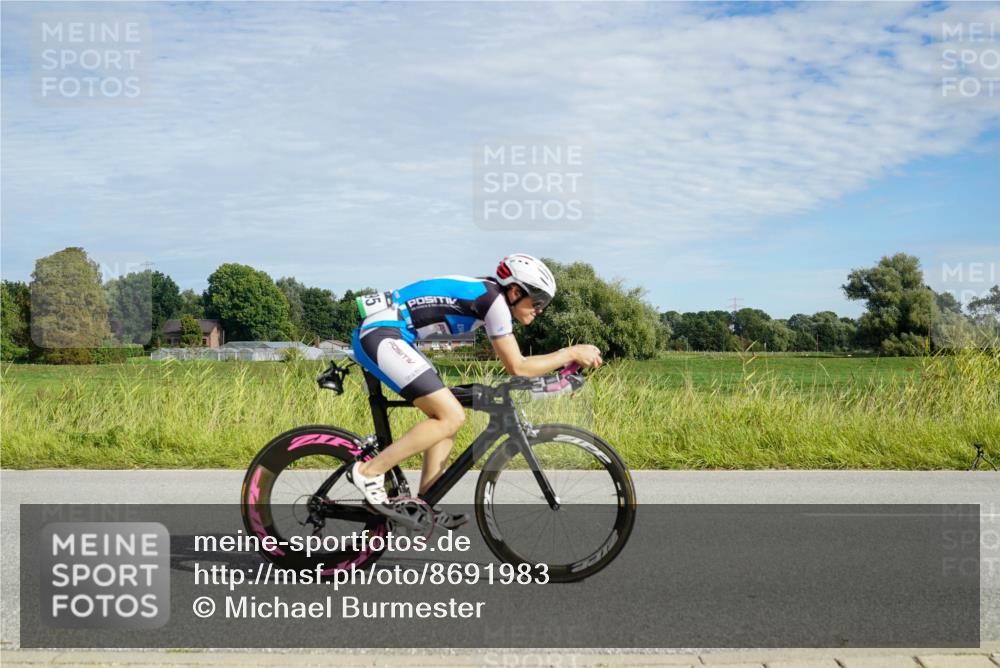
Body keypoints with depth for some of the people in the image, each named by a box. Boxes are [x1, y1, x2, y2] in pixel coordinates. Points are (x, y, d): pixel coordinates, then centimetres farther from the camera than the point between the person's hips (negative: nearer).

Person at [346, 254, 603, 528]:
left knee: (446, 414, 11)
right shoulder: (494, 300, -12)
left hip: (377, 334, 10)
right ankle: (368, 472, -8)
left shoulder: (486, 293, 16)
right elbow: (517, 367, -11)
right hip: (380, 334, -10)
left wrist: (565, 360, 21)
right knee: (452, 416, -13)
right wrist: (571, 353, -4)